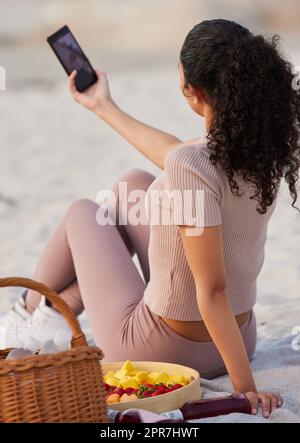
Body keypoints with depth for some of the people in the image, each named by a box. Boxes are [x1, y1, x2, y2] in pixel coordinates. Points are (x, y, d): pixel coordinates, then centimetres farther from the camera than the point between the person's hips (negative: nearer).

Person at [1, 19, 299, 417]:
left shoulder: (192, 165, -31)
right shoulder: (268, 144, -7)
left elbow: (213, 290, -32)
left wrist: (245, 387, -25)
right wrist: (105, 108, 22)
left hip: (163, 351, -6)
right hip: (238, 339, 6)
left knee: (82, 214, 18)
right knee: (134, 183, 17)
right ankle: (65, 307, 30)